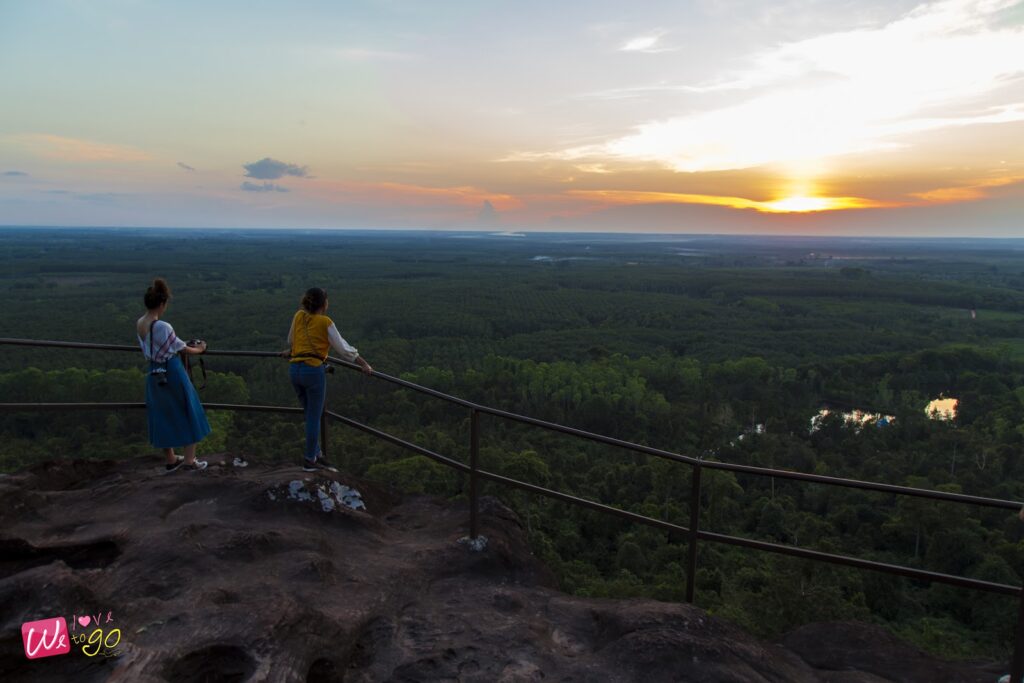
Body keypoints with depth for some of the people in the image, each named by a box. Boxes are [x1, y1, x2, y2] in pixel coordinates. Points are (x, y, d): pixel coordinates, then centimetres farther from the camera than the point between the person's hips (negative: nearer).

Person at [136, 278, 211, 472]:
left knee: (163, 416, 17)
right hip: (172, 372, -7)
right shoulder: (162, 326, -23)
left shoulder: (139, 324, 0)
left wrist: (182, 346, 21)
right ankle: (189, 460, 15)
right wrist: (199, 349, 8)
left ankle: (171, 460, 29)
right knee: (187, 414, 9)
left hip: (155, 374, 7)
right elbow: (182, 349, -12)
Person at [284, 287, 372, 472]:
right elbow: (344, 348, -5)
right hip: (313, 370, -6)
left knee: (311, 414, 17)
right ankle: (310, 460, 12)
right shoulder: (325, 322, -6)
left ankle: (317, 454, 23)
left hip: (294, 369, 6)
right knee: (314, 417, 5)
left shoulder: (299, 315, 9)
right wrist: (364, 365, 1)